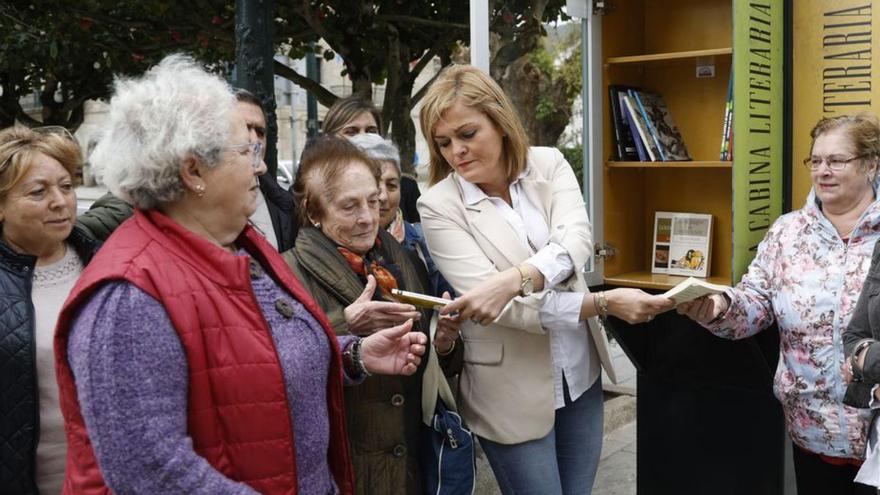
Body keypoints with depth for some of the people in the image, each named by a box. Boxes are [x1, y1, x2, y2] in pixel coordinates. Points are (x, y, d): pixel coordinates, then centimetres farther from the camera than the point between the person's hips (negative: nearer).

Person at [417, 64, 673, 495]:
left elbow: (576, 241, -20)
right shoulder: (438, 205, -12)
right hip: (512, 392, -3)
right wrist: (606, 303, -25)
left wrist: (512, 279, -39)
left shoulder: (548, 164, -2)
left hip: (579, 375, 4)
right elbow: (501, 308, -20)